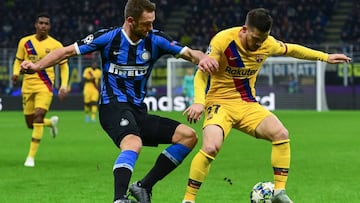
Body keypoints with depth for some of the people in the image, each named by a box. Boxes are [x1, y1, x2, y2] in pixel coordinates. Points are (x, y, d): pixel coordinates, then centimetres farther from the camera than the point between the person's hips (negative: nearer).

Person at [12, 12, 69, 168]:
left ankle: (31, 156, -17)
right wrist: (16, 72, -8)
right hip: (28, 86, 4)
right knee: (30, 124, 7)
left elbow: (64, 66, 3)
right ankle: (52, 122, 43)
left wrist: (64, 86, -8)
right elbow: (18, 60, 14)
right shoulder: (25, 42, 3)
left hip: (44, 86, -4)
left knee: (38, 117, -22)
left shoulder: (55, 45, -3)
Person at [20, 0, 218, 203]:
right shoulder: (108, 37, -6)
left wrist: (202, 58, -28)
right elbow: (68, 51, -2)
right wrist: (37, 66, -15)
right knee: (133, 143, -36)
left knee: (188, 136, -4)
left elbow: (189, 53, -3)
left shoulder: (155, 40, 2)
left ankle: (144, 186, -2)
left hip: (138, 111, 6)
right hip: (113, 107, -6)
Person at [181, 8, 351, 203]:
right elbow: (202, 73, -19)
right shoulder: (223, 40, -20)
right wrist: (199, 102, -35)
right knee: (210, 148, -29)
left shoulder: (268, 43, -4)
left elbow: (291, 49, 17)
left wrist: (325, 57, 21)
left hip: (248, 105, 5)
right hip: (220, 103, -5)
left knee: (281, 133, -18)